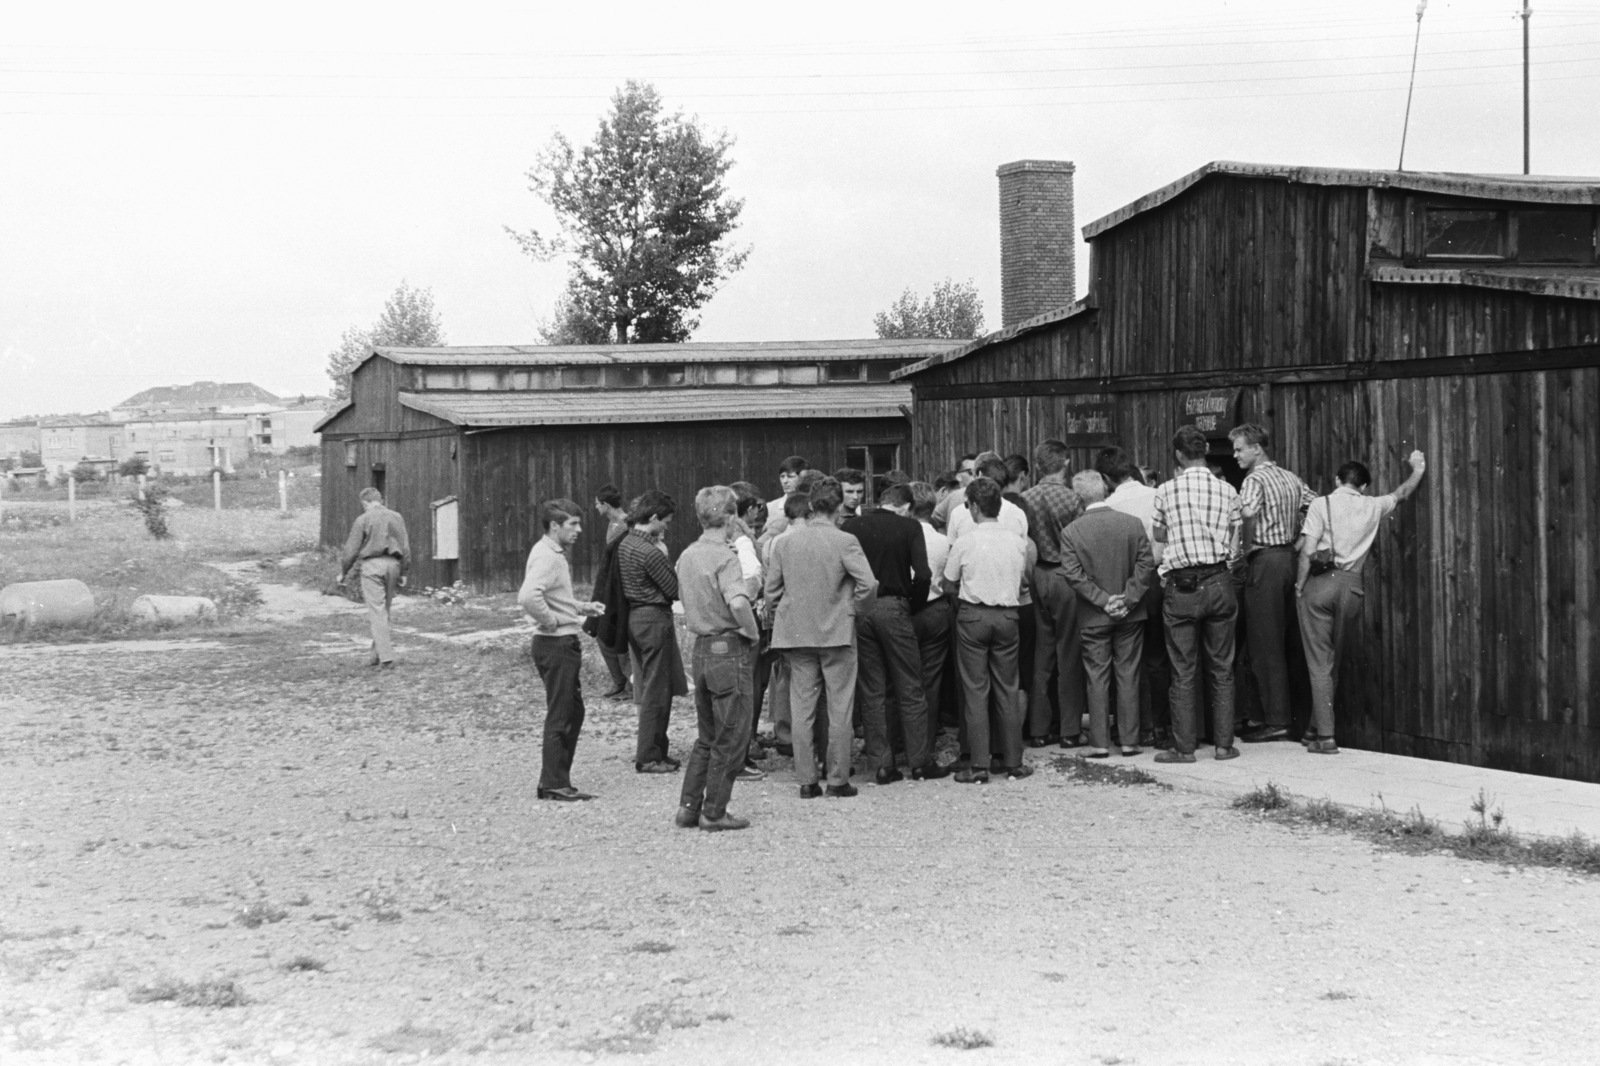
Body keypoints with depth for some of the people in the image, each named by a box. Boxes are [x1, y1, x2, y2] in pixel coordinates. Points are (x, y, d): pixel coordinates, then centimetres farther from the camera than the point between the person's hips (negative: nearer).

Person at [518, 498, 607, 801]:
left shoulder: (555, 555, 14)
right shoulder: (546, 557, -18)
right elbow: (528, 596, -34)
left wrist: (582, 607, 14)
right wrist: (551, 620, -21)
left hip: (565, 643, 10)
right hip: (555, 643, -10)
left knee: (573, 712, 16)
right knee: (560, 716, -3)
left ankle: (557, 780, 22)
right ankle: (553, 784, 3)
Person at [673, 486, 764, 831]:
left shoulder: (687, 556, 8)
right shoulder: (724, 556, -17)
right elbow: (738, 603, -31)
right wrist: (753, 632, -15)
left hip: (701, 647, 8)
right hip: (729, 649, -8)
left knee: (707, 736, 18)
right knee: (731, 737, 3)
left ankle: (689, 807, 17)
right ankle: (714, 813, 6)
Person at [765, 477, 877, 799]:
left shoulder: (783, 542, 1)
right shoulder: (845, 542, -10)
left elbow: (771, 590, 4)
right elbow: (868, 584, -17)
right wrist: (853, 610, -1)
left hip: (795, 633, 3)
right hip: (837, 633, -3)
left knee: (801, 708, 8)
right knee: (839, 709, 5)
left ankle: (806, 780, 9)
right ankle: (838, 779, 7)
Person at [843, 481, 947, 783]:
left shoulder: (851, 527, 4)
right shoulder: (909, 527, -2)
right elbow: (922, 575, -12)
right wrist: (914, 605, 4)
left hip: (858, 609, 3)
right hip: (893, 608, -3)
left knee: (872, 691, 9)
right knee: (910, 690, 7)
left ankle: (881, 764, 9)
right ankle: (920, 761, 10)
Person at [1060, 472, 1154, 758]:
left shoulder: (1071, 532, -8)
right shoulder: (1133, 524, -4)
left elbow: (1073, 574, -12)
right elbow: (1146, 564, -7)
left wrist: (1103, 600, -9)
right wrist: (1128, 599, -7)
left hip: (1093, 617, -1)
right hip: (1130, 616, 1)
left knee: (1098, 678, 5)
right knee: (1128, 675, 8)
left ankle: (1100, 742, 5)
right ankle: (1129, 740, 10)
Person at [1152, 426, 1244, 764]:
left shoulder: (1166, 492, -3)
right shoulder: (1227, 491, 2)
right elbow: (1234, 547, 4)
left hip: (1181, 586, -2)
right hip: (1218, 583, 2)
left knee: (1183, 672, 4)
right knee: (1221, 668, 10)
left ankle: (1184, 747, 5)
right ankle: (1224, 744, 12)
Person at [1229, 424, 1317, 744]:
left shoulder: (1254, 480, -10)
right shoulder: (1290, 478, 14)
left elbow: (1247, 517, -27)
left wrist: (1244, 553, -16)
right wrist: (1296, 540, 13)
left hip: (1265, 561, -8)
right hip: (1290, 558, 8)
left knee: (1264, 645, -4)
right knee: (1288, 640, 11)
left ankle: (1276, 721, -5)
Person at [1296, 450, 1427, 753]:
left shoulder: (1322, 504, -2)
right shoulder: (1372, 507, 8)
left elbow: (1307, 552, -9)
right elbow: (1401, 494, 28)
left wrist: (1300, 588, -2)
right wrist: (1417, 470, 45)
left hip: (1320, 583, -3)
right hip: (1352, 587, 3)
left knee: (1320, 664, -1)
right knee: (1333, 663, 15)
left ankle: (1324, 737, -6)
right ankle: (1317, 729, 21)